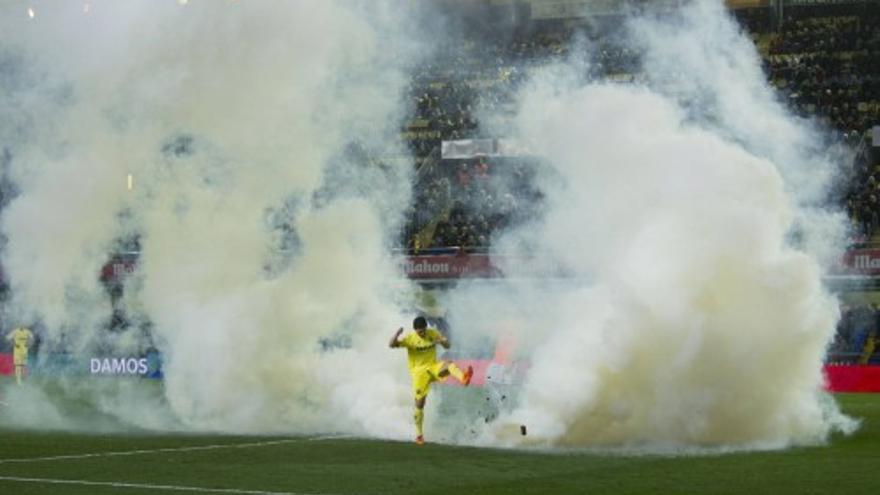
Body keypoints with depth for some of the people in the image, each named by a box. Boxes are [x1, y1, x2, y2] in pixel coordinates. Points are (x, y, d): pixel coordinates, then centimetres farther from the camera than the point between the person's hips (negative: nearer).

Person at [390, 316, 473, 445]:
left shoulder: (433, 333, 0)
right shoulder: (410, 339, -10)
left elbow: (447, 346, 3)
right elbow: (391, 345, -19)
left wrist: (443, 341, -22)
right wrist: (397, 334, -40)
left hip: (433, 368, 2)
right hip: (419, 372, -2)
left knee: (449, 364, -31)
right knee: (420, 403, 1)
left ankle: (463, 378, -62)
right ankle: (419, 434, 16)